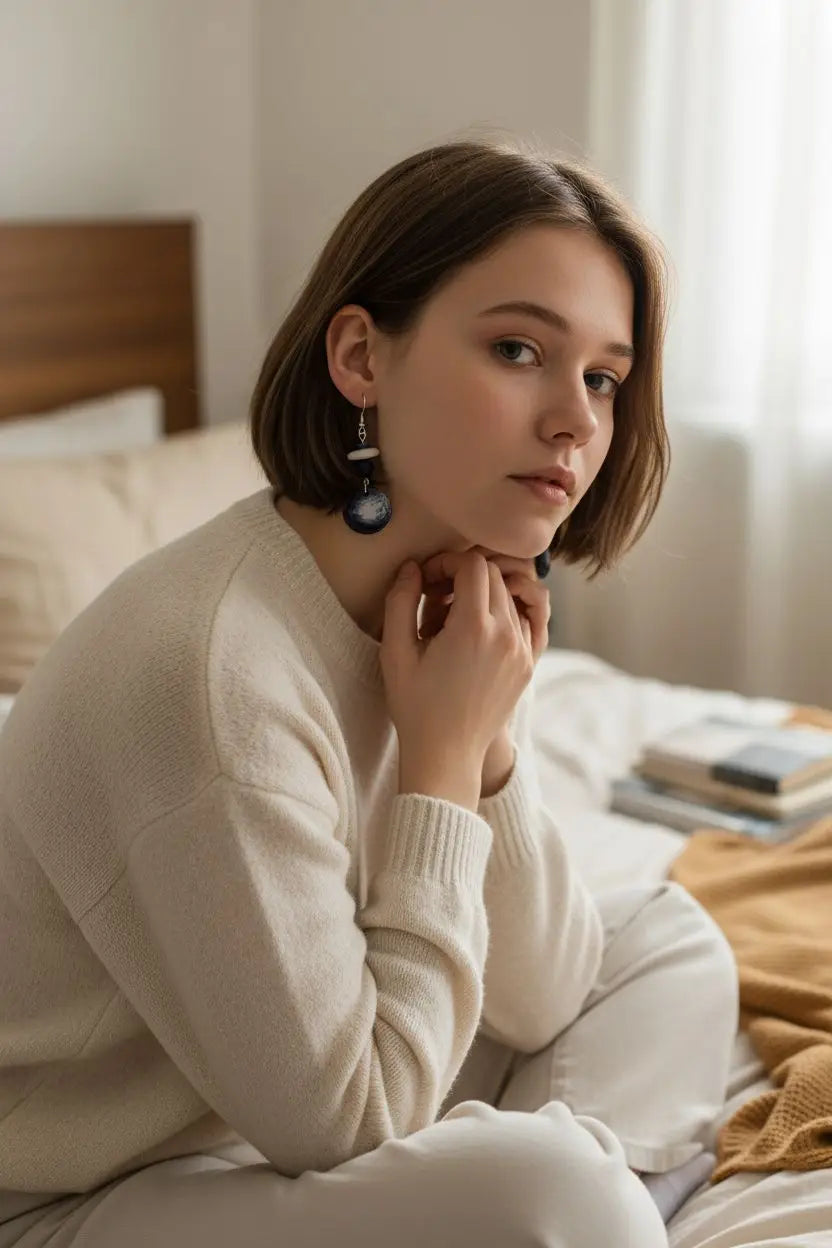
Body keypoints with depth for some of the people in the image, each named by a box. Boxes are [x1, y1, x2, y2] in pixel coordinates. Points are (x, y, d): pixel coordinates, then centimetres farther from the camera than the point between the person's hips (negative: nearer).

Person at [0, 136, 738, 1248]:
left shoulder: (454, 602, -4)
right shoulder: (207, 673, -30)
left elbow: (538, 1003, 0)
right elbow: (344, 1123, -22)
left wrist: (490, 739, -15)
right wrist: (441, 761, -21)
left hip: (298, 1123, 8)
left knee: (668, 940, 7)